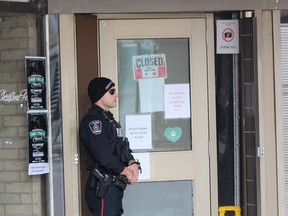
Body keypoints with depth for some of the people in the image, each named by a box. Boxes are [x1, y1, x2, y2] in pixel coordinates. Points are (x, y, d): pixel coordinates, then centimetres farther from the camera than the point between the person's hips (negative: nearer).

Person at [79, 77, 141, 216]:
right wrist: (124, 170, -10)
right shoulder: (92, 120, -14)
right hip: (102, 188, -10)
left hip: (114, 186, 10)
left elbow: (123, 148, 16)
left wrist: (132, 163, -5)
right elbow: (103, 155, -22)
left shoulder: (108, 118, 19)